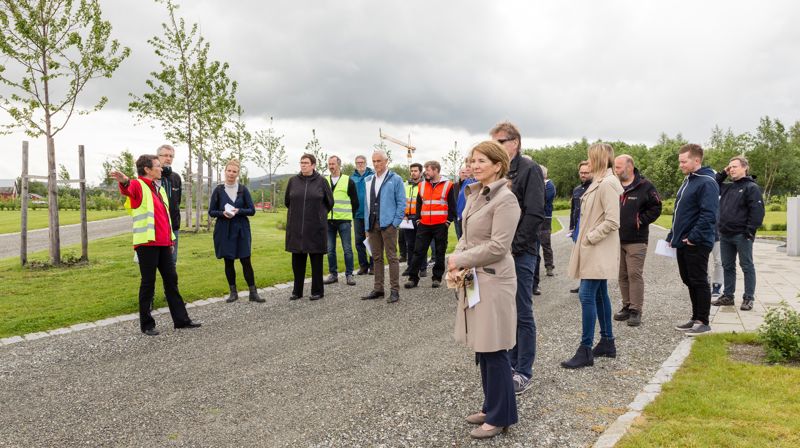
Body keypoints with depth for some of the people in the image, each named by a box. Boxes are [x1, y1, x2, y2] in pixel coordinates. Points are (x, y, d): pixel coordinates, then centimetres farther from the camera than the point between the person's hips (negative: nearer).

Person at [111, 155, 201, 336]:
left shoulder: (160, 189, 20)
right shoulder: (137, 185, -6)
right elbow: (128, 189, -31)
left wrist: (170, 239, 22)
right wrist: (124, 182, -55)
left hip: (164, 244, 8)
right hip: (146, 243, -8)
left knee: (171, 279, 10)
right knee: (148, 282, -1)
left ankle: (181, 319, 18)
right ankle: (146, 324, 10)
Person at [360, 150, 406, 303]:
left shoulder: (395, 179, -2)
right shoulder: (368, 180, 13)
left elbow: (401, 202, -3)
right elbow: (367, 203, 14)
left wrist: (396, 222, -11)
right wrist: (367, 225, 9)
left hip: (388, 224, -5)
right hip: (373, 225, 5)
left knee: (392, 257, -2)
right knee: (377, 258, 11)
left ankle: (395, 290, 3)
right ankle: (378, 289, 19)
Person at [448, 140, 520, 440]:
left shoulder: (505, 199, -15)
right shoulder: (474, 194, 11)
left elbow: (497, 246, -19)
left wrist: (460, 260, -14)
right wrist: (455, 262, -2)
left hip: (493, 280, -8)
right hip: (474, 278, 8)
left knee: (494, 350, 1)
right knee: (481, 348, 15)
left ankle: (500, 417, 15)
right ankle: (491, 406, 30)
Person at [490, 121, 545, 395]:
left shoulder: (529, 169, -7)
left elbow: (534, 214, -14)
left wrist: (514, 246, -15)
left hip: (520, 253, -7)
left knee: (522, 314, 0)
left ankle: (524, 372, 10)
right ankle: (512, 363, 26)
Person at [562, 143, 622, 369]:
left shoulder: (608, 184, -16)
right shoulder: (598, 183, 15)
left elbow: (612, 221, -22)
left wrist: (589, 237, -16)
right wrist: (585, 239, 11)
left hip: (599, 252, -10)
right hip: (594, 251, 10)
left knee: (587, 295, -10)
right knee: (599, 295, 15)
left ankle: (585, 350, -6)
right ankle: (607, 342, 25)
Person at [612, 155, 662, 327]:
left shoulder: (644, 186, -5)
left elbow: (656, 208, -3)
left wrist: (641, 220, -9)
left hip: (636, 240, -5)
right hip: (617, 239, 5)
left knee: (635, 274, -7)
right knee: (622, 275, 11)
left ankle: (636, 310, 0)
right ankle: (627, 306, 21)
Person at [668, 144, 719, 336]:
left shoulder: (707, 183, -14)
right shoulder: (688, 181, 15)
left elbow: (708, 215, -22)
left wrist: (693, 237, -22)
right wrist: (673, 236, 17)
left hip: (697, 243, -9)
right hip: (683, 242, 9)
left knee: (699, 282, -1)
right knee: (689, 281, 15)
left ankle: (703, 322, 9)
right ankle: (696, 318, 25)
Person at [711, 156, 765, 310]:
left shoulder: (751, 187, -7)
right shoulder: (726, 187, 14)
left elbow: (757, 211, -13)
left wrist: (750, 231, -18)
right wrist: (722, 173, 13)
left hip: (742, 235, -7)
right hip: (725, 235, 7)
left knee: (747, 266, 2)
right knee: (728, 267, 13)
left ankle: (748, 298, 7)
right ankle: (728, 296, 21)